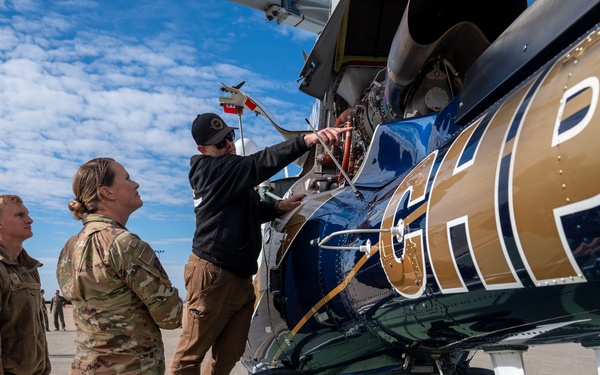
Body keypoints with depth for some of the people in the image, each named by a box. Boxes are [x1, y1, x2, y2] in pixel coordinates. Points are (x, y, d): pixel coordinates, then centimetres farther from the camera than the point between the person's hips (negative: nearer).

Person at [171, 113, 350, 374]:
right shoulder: (213, 169, -13)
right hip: (212, 274, -9)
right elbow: (261, 163, -28)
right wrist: (308, 139, -39)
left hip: (239, 277, 9)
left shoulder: (229, 173, 17)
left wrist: (278, 207, 6)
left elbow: (248, 213, 25)